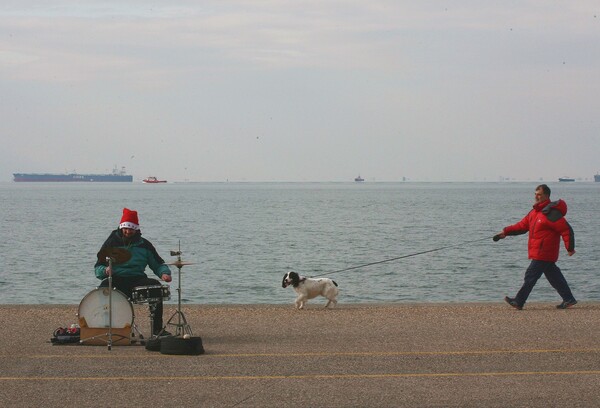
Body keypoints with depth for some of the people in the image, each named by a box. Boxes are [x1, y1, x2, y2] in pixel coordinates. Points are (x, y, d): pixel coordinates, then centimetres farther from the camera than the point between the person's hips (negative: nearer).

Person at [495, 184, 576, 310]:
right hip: (538, 252, 9)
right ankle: (568, 299, 18)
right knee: (554, 276, 12)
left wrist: (570, 248, -16)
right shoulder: (535, 212, 14)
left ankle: (519, 301, -1)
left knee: (531, 276, -6)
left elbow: (567, 230, -17)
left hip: (543, 253, -9)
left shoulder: (551, 213, -16)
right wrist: (506, 232, 9)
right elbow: (522, 225, 18)